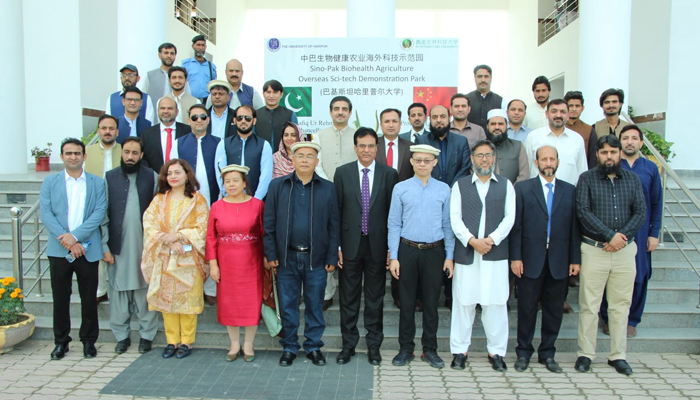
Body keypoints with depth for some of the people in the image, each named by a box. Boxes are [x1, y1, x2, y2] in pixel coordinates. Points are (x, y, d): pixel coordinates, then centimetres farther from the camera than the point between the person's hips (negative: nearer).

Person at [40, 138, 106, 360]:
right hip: (59, 250, 1)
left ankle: (89, 341, 20)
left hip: (87, 249, 0)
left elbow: (99, 213, -5)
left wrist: (75, 236, -16)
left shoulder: (97, 183, 6)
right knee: (60, 298, 9)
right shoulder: (50, 182, 7)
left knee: (89, 299, 7)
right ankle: (61, 342, 23)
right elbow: (46, 214, -3)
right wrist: (66, 241, -14)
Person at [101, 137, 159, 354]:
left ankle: (147, 334, 15)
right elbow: (103, 215, 3)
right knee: (118, 289, 5)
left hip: (144, 244, -1)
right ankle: (121, 334, 19)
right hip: (118, 245, 1)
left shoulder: (152, 177, 4)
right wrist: (105, 246, -2)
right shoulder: (109, 178, 6)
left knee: (144, 289, 4)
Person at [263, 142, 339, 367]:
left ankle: (313, 346, 24)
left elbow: (334, 226, 2)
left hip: (316, 258, 0)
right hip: (287, 257, 1)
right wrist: (271, 254, -2)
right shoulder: (277, 186, 4)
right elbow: (269, 223, 3)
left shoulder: (328, 188, 3)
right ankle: (289, 347, 25)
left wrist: (332, 257, -3)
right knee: (287, 304, 9)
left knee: (315, 305, 8)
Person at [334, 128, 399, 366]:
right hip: (350, 244, 0)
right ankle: (348, 344, 24)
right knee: (348, 296, 9)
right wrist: (336, 245, -3)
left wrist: (392, 247, -3)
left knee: (375, 297, 10)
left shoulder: (389, 174, 1)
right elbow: (336, 210, 1)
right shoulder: (342, 173, 2)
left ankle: (374, 345, 25)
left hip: (377, 244, 0)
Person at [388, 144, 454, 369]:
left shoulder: (444, 190, 4)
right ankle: (406, 348, 20)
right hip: (407, 249, 0)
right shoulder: (400, 189, 1)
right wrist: (393, 257, -4)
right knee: (407, 302, 7)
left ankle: (430, 350, 22)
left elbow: (447, 224, 6)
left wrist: (449, 256, 2)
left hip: (435, 251, 1)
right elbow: (393, 224, 1)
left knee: (431, 303, 9)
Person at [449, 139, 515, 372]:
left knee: (495, 303, 3)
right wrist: (472, 240, -12)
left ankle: (496, 351, 15)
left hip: (495, 253, 1)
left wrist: (491, 239, -11)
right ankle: (460, 350, 14)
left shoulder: (505, 185, 11)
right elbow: (455, 218, 1)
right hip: (466, 253, 0)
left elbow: (509, 217, 3)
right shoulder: (460, 185, 9)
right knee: (463, 302, 4)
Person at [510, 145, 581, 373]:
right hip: (531, 260, -2)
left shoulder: (569, 191, 9)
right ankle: (523, 353, 18)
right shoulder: (523, 189, 2)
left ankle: (547, 354, 23)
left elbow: (574, 227, 7)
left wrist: (575, 259, 2)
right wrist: (515, 257, -7)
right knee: (527, 308, 5)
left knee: (554, 309, 9)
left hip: (559, 261, 2)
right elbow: (516, 226, -2)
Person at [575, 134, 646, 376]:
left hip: (625, 250, 3)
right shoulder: (587, 178, 2)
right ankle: (585, 354, 11)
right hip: (593, 250, -2)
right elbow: (583, 211, -9)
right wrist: (609, 235, -16)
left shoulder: (632, 179, 10)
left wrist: (622, 238, -11)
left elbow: (641, 212, 3)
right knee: (589, 304, 1)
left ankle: (618, 355, 19)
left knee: (621, 304, 8)